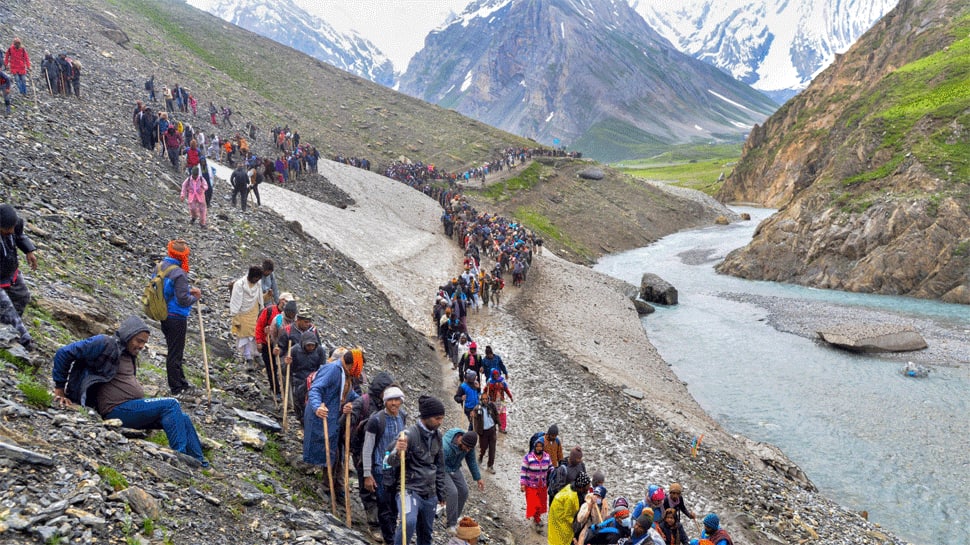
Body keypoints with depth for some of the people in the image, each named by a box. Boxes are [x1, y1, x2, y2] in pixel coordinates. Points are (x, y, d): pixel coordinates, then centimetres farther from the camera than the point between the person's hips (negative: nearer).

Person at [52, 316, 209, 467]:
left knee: (182, 419, -1)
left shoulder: (129, 354, 18)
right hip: (116, 410, -9)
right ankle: (180, 456, -22)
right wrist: (60, 390, -5)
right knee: (171, 405, -21)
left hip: (134, 408, 9)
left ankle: (203, 465, 0)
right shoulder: (106, 344, -8)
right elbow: (64, 353, -8)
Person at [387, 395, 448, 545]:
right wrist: (398, 452, -45)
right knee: (409, 522, -31)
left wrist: (441, 493, 20)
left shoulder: (437, 436, 7)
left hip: (430, 494, 7)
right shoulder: (410, 434, -14)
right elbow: (392, 462, -22)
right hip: (410, 490, -6)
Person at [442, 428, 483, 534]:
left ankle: (452, 520, 20)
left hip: (455, 469, 7)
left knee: (463, 491, 3)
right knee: (452, 492, -21)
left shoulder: (468, 443, -17)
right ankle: (451, 525, -11)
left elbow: (471, 461, 0)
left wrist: (478, 478, 3)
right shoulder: (446, 447, -39)